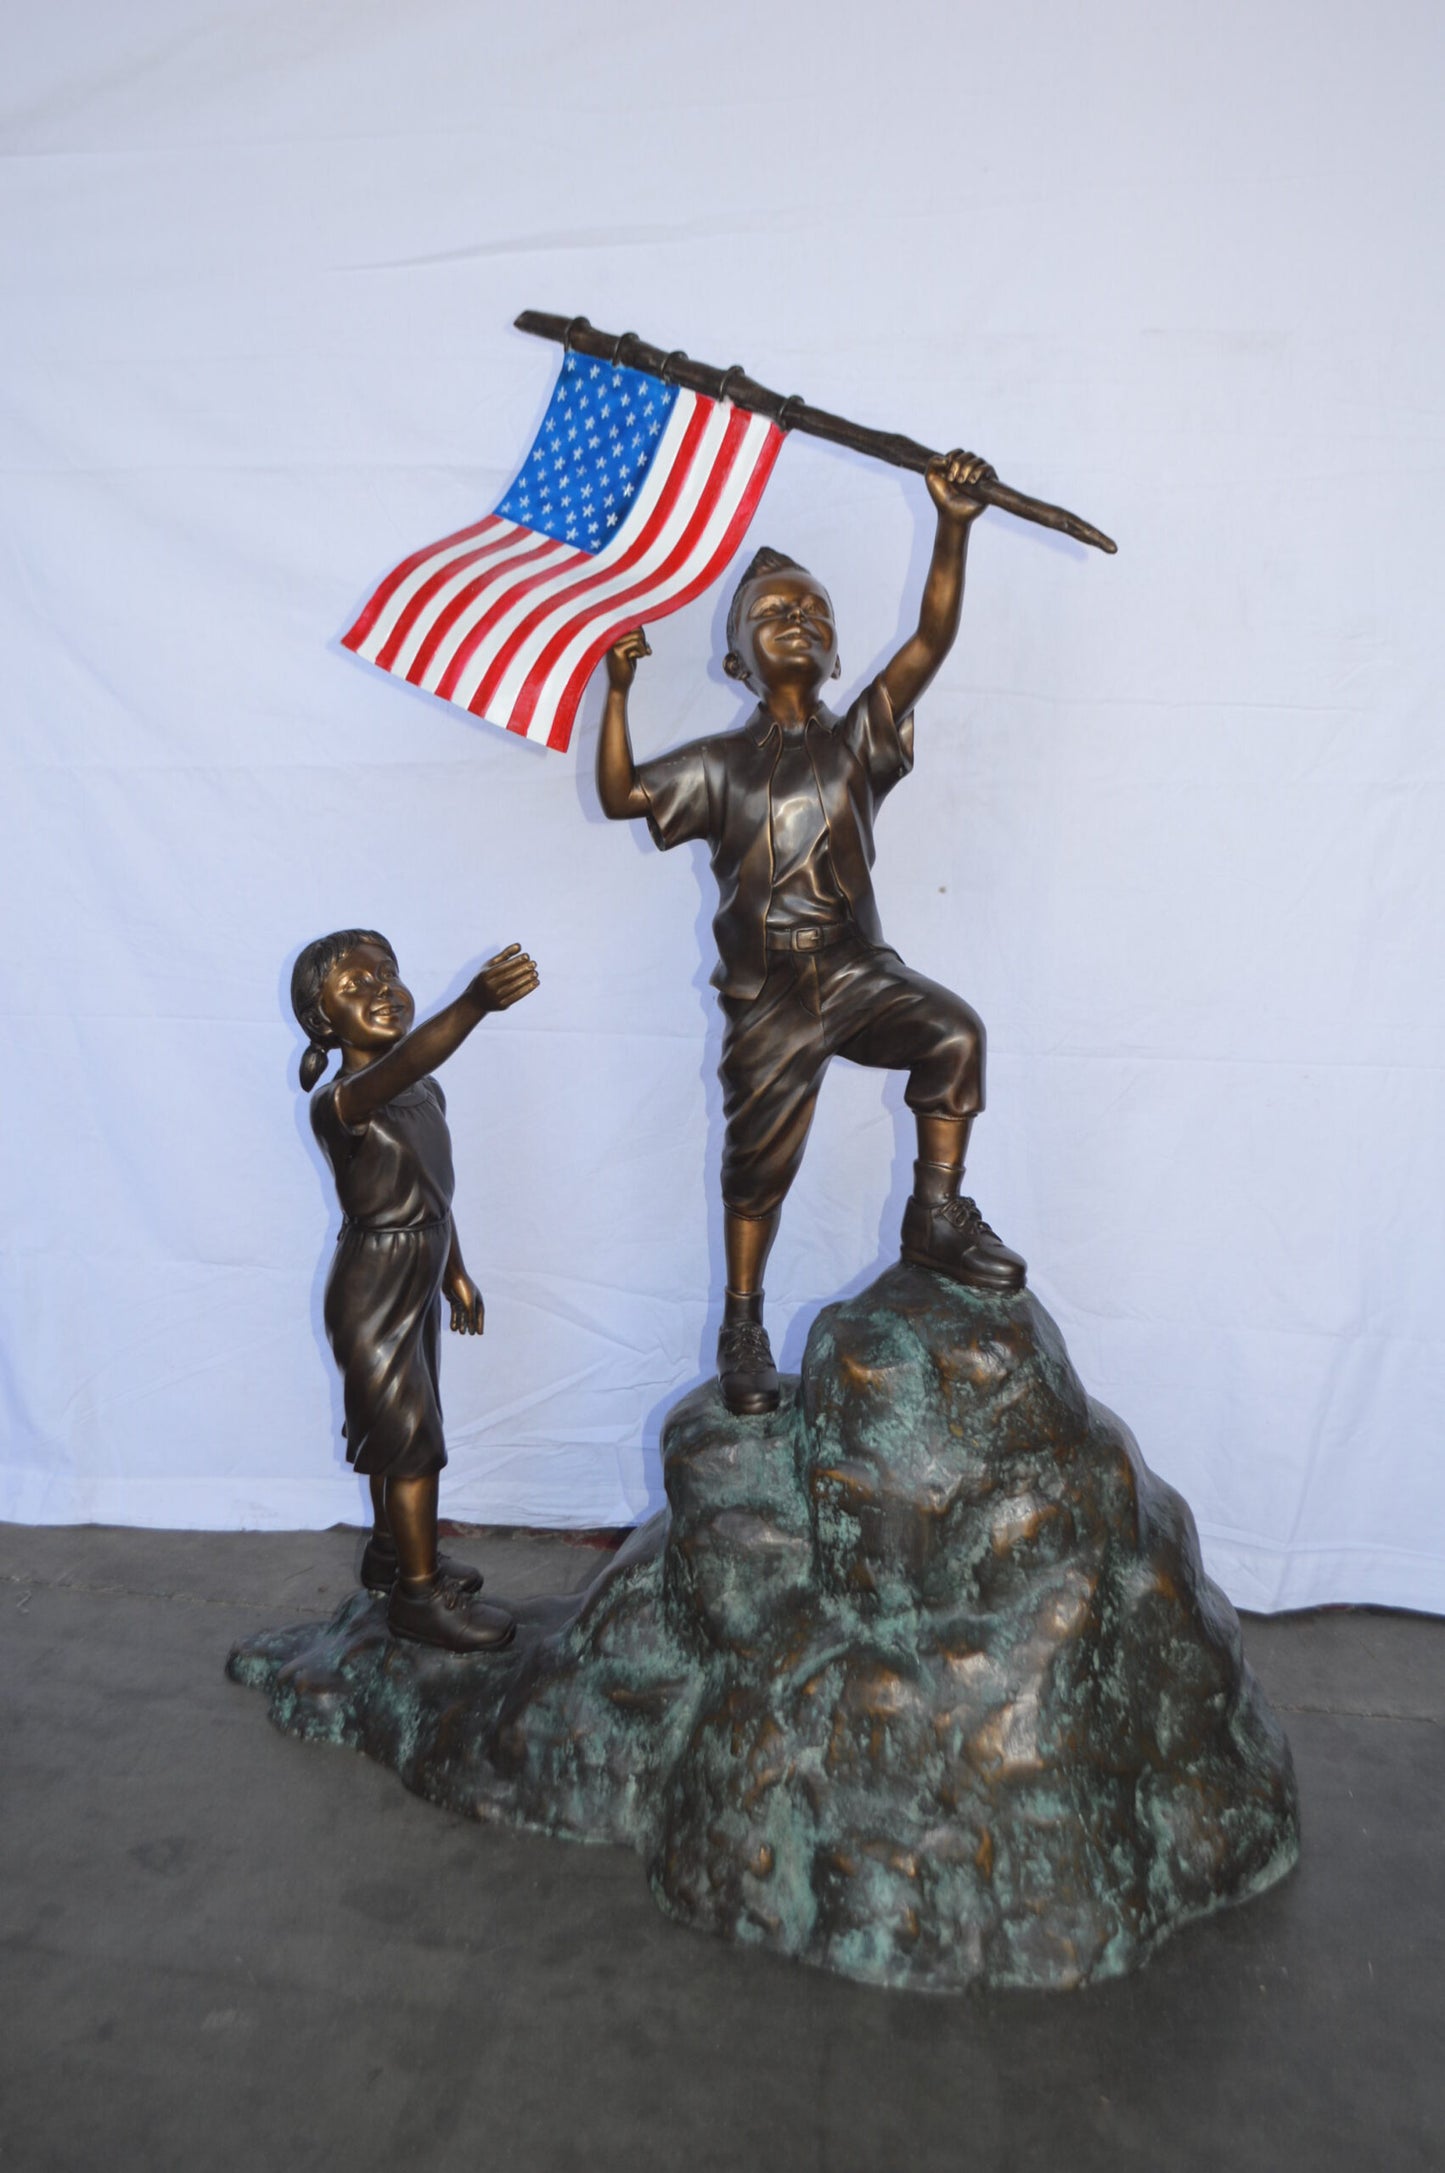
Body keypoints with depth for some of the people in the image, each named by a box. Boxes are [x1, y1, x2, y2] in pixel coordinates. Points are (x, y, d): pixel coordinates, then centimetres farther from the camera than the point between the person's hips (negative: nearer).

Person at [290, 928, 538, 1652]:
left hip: (417, 1284, 8)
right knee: (412, 1437, 1)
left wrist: (456, 1273, 22)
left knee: (397, 1428, 22)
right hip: (372, 1293, -8)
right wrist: (476, 1002, -62)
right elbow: (397, 1069, -48)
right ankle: (418, 1593, 17)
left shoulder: (426, 1093, 3)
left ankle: (391, 1550, 41)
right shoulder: (336, 1102, -25)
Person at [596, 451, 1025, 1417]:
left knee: (953, 1032, -26)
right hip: (768, 995, 0)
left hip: (859, 969, 1)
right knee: (760, 1161, 7)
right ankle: (744, 1323, 26)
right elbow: (621, 795, -3)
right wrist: (619, 693, -11)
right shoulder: (722, 764, 5)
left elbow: (931, 642, -7)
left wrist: (953, 530, -17)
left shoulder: (857, 740, 4)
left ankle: (936, 1216, -8)